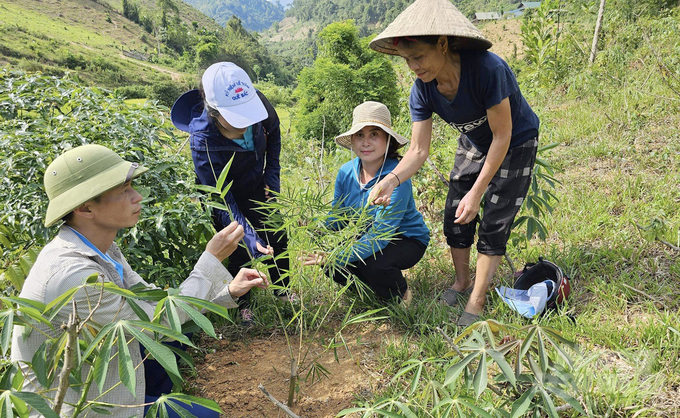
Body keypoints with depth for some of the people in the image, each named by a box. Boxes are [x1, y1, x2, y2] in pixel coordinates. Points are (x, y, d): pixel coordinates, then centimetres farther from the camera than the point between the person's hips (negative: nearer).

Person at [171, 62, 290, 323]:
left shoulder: (259, 103, -29)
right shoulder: (203, 143, -40)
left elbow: (273, 134, -4)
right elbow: (223, 203, -36)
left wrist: (272, 177, -5)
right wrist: (251, 240, -47)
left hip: (258, 187, 4)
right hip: (226, 193, -4)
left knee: (278, 238, 10)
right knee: (240, 249, -3)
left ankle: (282, 291, 35)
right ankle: (241, 303, 25)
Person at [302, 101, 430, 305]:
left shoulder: (397, 179, -30)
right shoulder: (346, 172, -10)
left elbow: (380, 235, -36)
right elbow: (336, 218, -3)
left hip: (407, 240, -5)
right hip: (365, 236, 6)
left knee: (375, 264, -35)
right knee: (332, 266, -17)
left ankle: (401, 296, 1)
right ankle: (373, 287, 15)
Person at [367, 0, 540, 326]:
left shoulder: (487, 69, -37)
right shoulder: (422, 91, -20)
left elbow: (502, 136, -30)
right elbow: (419, 150, -18)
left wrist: (477, 192, -30)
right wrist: (391, 180, -38)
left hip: (516, 144, -5)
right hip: (473, 145, 5)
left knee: (493, 223, -6)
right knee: (455, 217, 5)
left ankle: (476, 303, 7)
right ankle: (462, 282, 29)